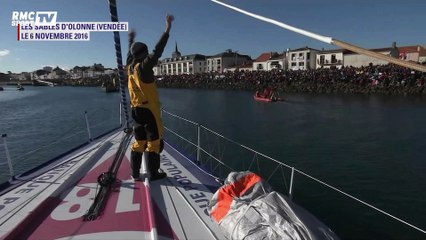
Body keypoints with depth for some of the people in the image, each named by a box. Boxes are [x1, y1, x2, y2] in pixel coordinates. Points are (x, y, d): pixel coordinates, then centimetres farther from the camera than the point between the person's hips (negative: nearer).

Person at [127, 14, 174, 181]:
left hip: (136, 110, 8)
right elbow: (157, 51, -20)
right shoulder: (144, 67, -12)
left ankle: (135, 173, 20)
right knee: (153, 142, 0)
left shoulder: (130, 67, 9)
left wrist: (131, 40, 45)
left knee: (139, 142, 14)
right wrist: (167, 29, -18)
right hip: (149, 110, -8)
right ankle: (154, 174, 7)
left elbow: (130, 54, 29)